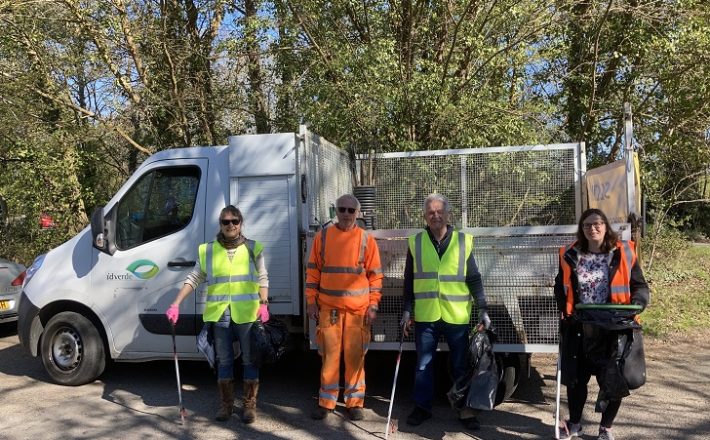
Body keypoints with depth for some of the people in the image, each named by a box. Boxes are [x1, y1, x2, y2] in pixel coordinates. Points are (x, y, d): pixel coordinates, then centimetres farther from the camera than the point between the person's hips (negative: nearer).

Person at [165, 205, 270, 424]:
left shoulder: (253, 248, 4)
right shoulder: (208, 250, 6)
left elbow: (263, 279, 8)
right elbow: (193, 279, 8)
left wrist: (263, 304, -4)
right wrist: (176, 304, 1)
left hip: (247, 313, -1)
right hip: (219, 314, 1)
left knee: (250, 359, 6)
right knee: (224, 361, 11)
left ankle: (249, 404, 19)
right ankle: (226, 404, 25)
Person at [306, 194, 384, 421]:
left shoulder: (367, 239, 2)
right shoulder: (322, 237, 5)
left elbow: (375, 275, 3)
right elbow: (313, 271, 7)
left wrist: (373, 305, -3)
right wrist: (311, 302, 2)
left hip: (358, 308, 0)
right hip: (328, 307, 1)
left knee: (356, 356, 4)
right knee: (329, 355, 5)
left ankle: (354, 402, 16)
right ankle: (326, 401, 17)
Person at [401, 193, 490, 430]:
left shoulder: (463, 241, 1)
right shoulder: (416, 242, 3)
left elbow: (474, 279, 3)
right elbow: (409, 280, 7)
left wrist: (483, 310, -3)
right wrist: (407, 310, 2)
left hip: (457, 316, 0)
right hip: (425, 316, 1)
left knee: (461, 366, 10)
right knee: (424, 365, 10)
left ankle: (466, 410, 23)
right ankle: (422, 407, 25)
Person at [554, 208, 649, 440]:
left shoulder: (623, 253, -2)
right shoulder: (570, 255, 2)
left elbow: (640, 286, 4)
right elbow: (561, 287, 14)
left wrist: (636, 305, -15)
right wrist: (566, 310, -1)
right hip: (579, 327, 1)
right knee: (576, 376, 9)